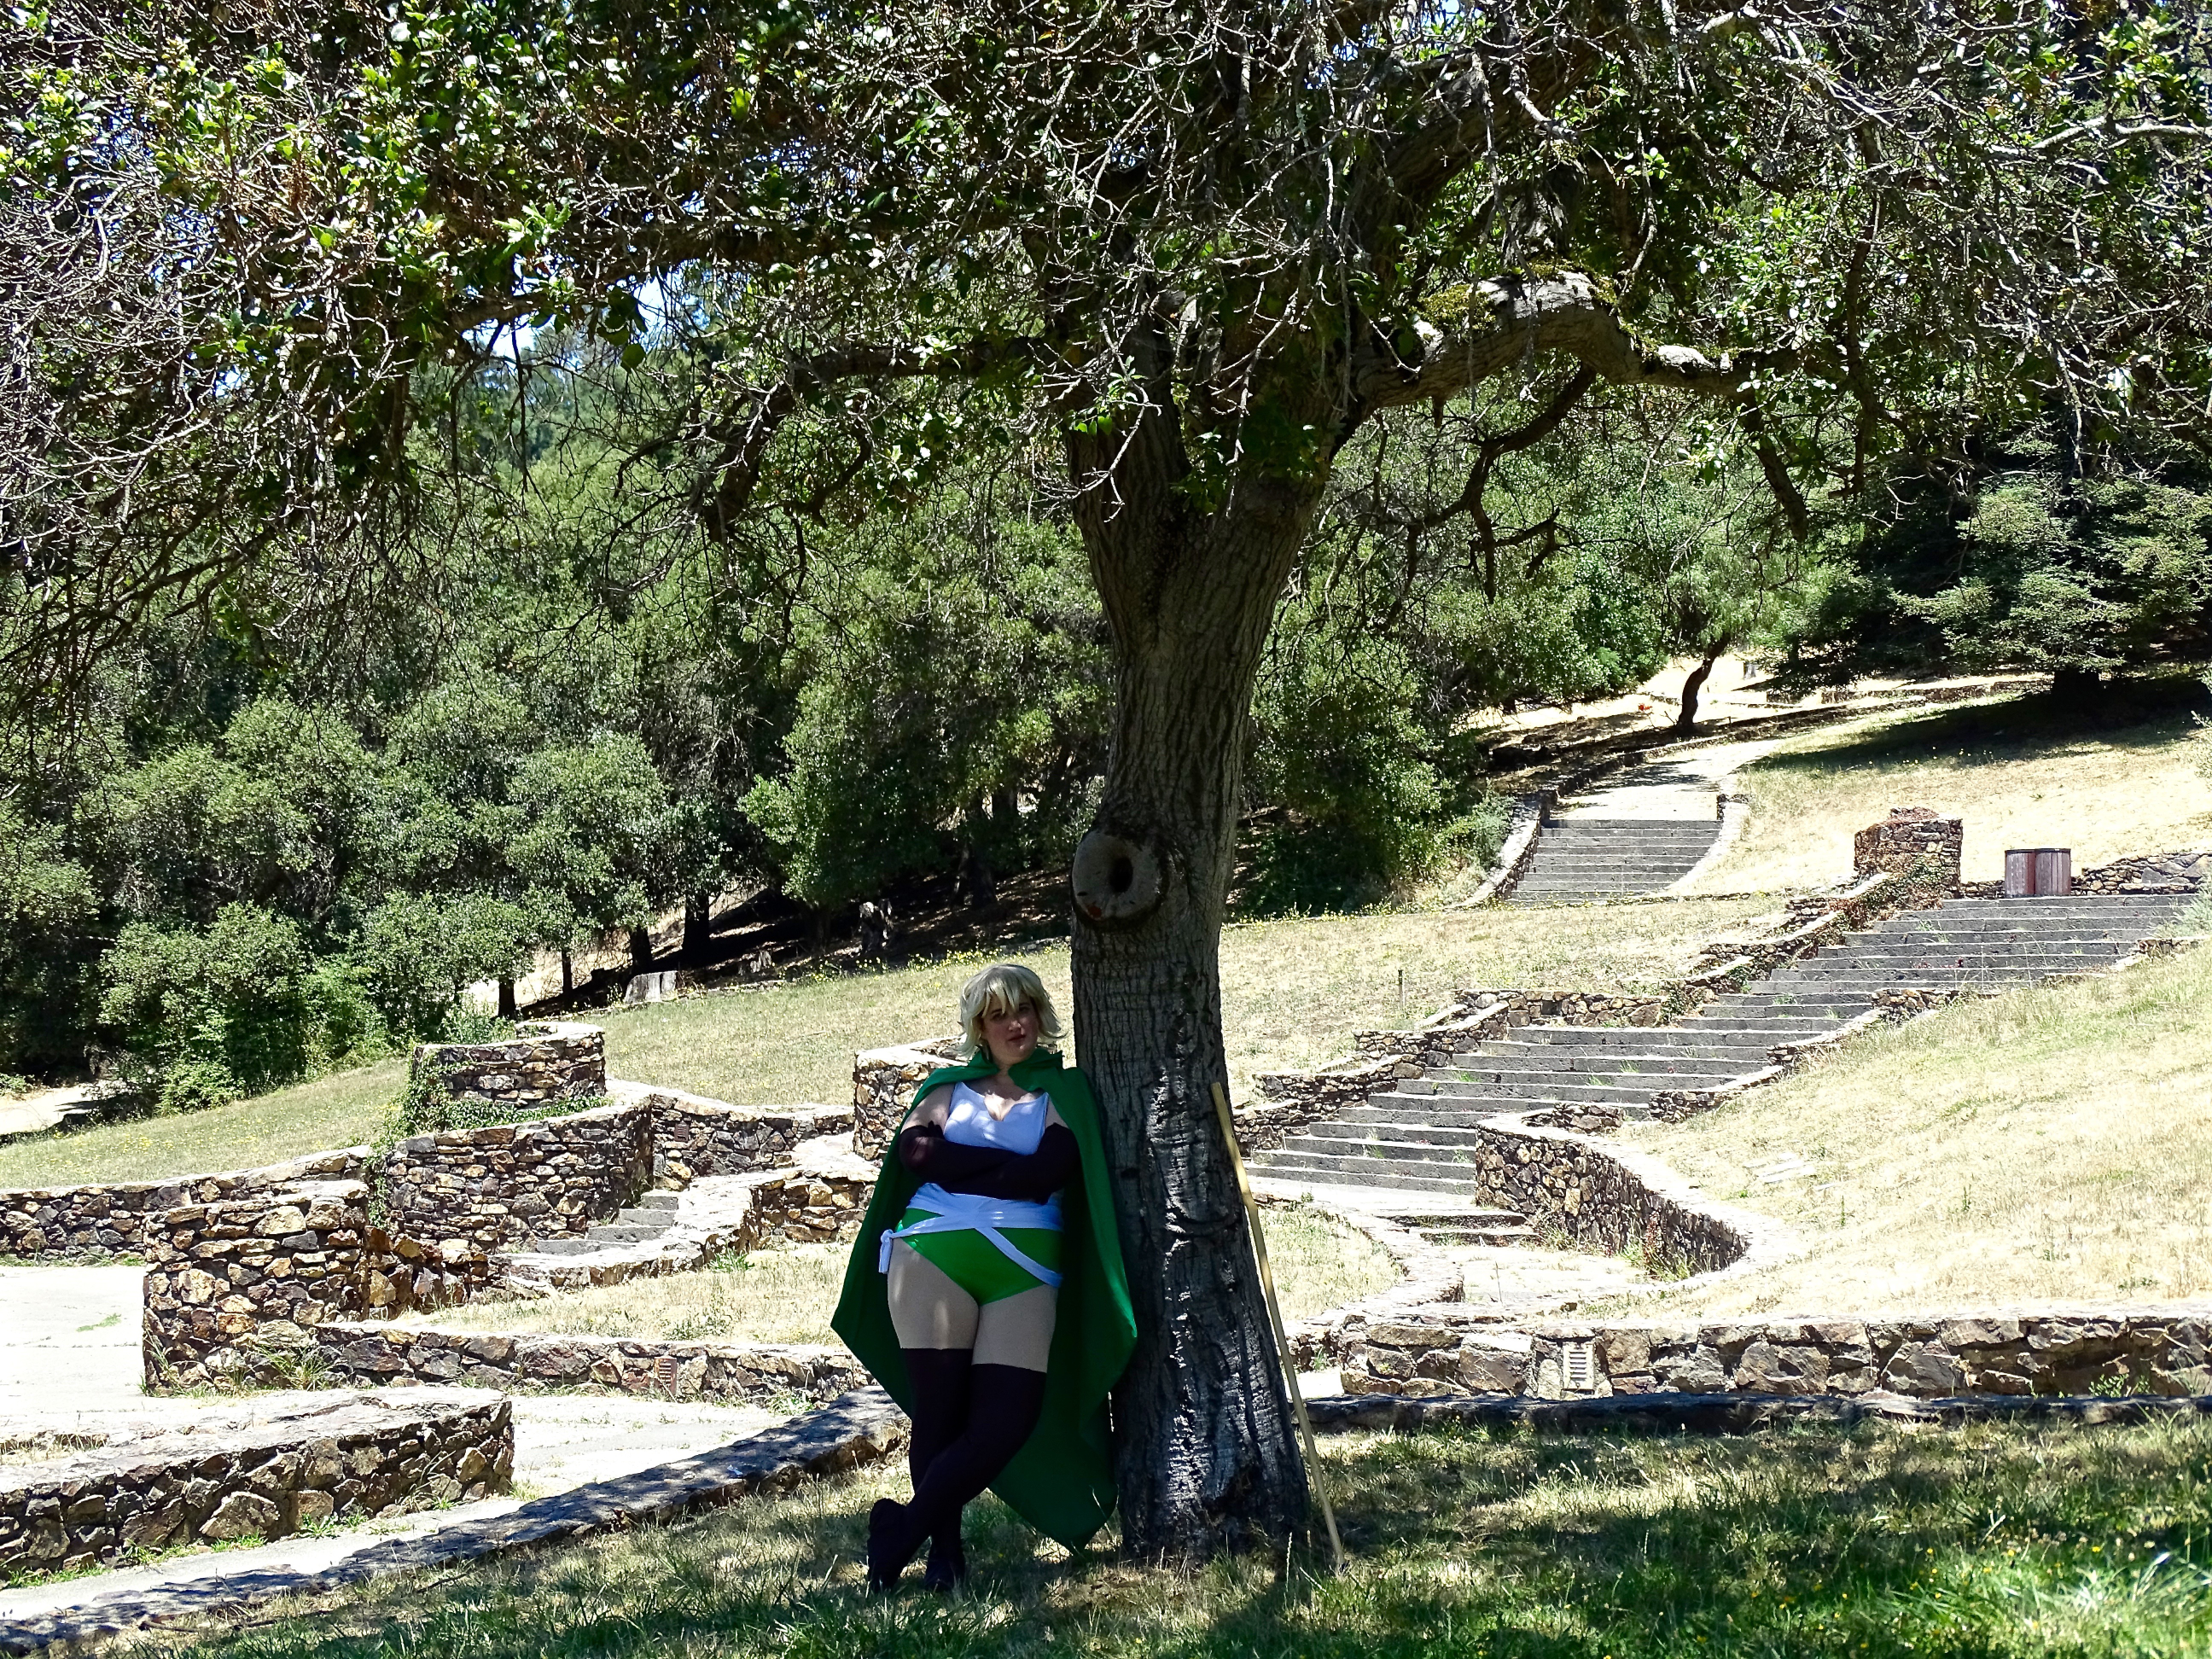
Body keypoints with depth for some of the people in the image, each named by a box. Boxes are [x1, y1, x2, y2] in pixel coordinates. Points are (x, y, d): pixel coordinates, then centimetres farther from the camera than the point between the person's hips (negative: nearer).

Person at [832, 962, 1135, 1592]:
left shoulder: (1064, 1092, 14)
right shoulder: (948, 1087, 18)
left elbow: (1049, 1172, -4)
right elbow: (913, 1150, -1)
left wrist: (957, 1164, -1)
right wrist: (1006, 1165, -5)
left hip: (1024, 1270, 0)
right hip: (933, 1257, 0)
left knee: (1006, 1422, -11)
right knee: (939, 1408, -4)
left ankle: (904, 1526, 1)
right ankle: (944, 1550, 7)